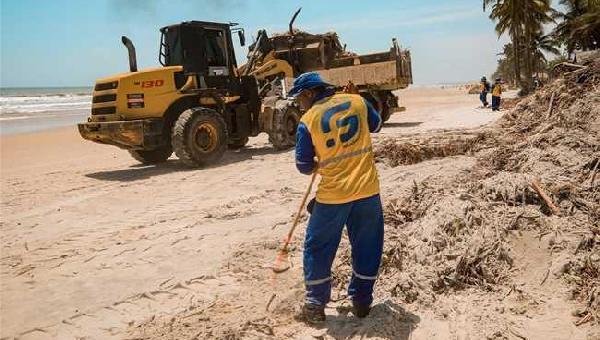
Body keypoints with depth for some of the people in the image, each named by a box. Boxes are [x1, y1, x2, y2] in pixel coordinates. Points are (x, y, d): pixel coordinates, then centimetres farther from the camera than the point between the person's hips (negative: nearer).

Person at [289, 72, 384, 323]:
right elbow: (376, 125, 20)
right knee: (367, 246, 18)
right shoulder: (357, 101, 2)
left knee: (318, 248, 14)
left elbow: (304, 166, -2)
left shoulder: (308, 120, -7)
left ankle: (315, 305, 20)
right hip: (368, 189, 3)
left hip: (333, 194, -3)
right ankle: (361, 301, 27)